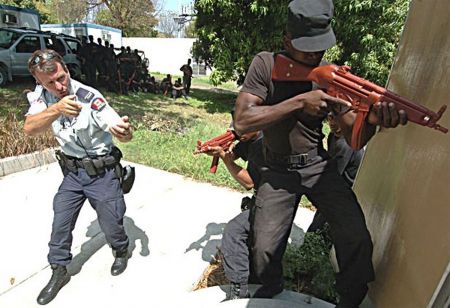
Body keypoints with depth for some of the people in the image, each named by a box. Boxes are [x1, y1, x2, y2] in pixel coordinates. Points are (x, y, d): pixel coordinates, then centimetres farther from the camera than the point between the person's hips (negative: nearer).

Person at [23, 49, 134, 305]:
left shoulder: (90, 98, -22)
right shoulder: (41, 96, -8)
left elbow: (122, 133, -28)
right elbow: (30, 129, -25)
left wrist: (124, 132, -53)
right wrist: (57, 108, -43)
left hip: (101, 171, -4)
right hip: (72, 171, 4)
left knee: (111, 222, 6)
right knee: (60, 224, 11)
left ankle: (121, 250, 38)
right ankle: (59, 271, 34)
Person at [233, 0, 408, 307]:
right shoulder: (266, 65, -9)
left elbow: (354, 137, -5)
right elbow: (242, 121, -21)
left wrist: (372, 121, -29)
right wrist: (300, 102, -27)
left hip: (319, 166, 2)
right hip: (278, 171, -1)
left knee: (358, 241, -9)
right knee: (264, 249, -9)